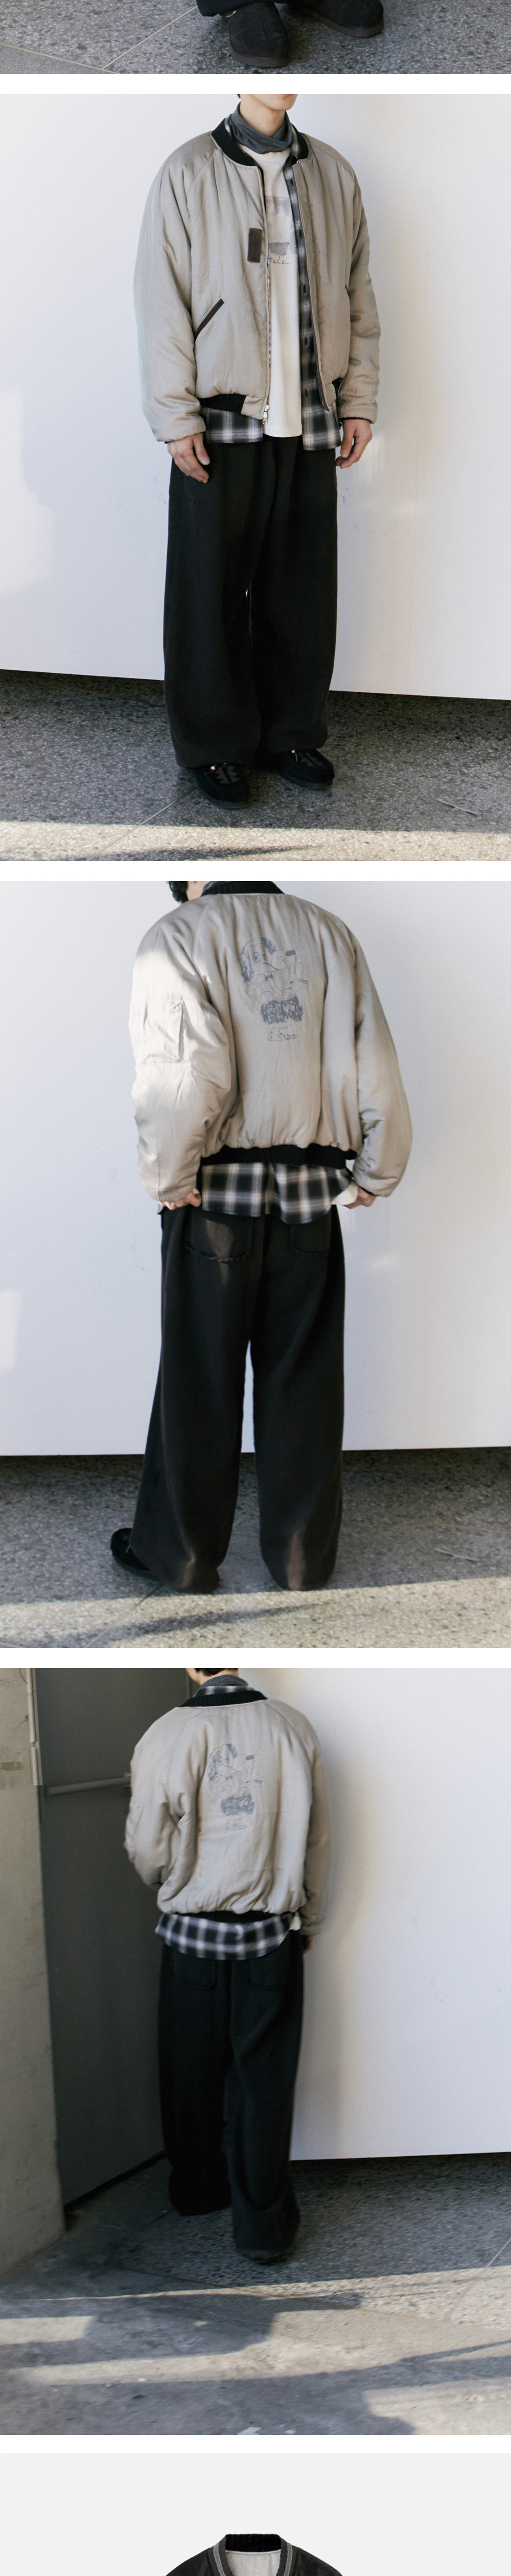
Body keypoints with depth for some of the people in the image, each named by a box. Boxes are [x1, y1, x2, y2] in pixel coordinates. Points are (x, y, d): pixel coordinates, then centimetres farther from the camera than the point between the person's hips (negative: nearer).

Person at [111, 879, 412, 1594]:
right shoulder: (331, 935, 4)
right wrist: (377, 1174, 14)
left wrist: (168, 1176, -9)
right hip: (312, 1197, 3)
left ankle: (180, 1552, 19)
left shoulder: (179, 937, -8)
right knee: (303, 1379, 11)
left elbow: (191, 1075, -21)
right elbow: (378, 1070, 2)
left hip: (218, 1193, -3)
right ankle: (304, 1554, 19)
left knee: (199, 1379, 8)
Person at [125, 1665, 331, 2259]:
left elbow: (148, 1852, -7)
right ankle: (263, 2223, 12)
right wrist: (309, 1918, 17)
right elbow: (318, 1840, 2)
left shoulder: (167, 1736, -15)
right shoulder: (293, 1729, -7)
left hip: (193, 1932, -1)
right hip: (274, 1932, 1)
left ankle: (198, 2191, 35)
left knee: (193, 2072, 17)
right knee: (263, 2075, 8)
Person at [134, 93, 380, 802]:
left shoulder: (333, 174, 10)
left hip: (309, 424, 3)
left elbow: (358, 298, 13)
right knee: (213, 591, 3)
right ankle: (216, 745, 15)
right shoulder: (188, 173, -2)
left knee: (303, 588, 6)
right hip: (221, 424, -3)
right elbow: (161, 302, -4)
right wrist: (176, 418, -9)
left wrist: (359, 401, 7)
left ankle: (291, 732, 20)